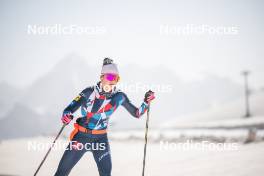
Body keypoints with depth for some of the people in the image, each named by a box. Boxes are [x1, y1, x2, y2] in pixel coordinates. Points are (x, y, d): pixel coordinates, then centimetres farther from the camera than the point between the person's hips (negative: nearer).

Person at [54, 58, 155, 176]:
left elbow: (136, 113, 3)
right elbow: (70, 108, -17)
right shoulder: (90, 92, -14)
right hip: (82, 135, -2)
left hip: (101, 138, 2)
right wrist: (66, 116, -40)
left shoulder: (119, 97, -5)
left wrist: (146, 102, -14)